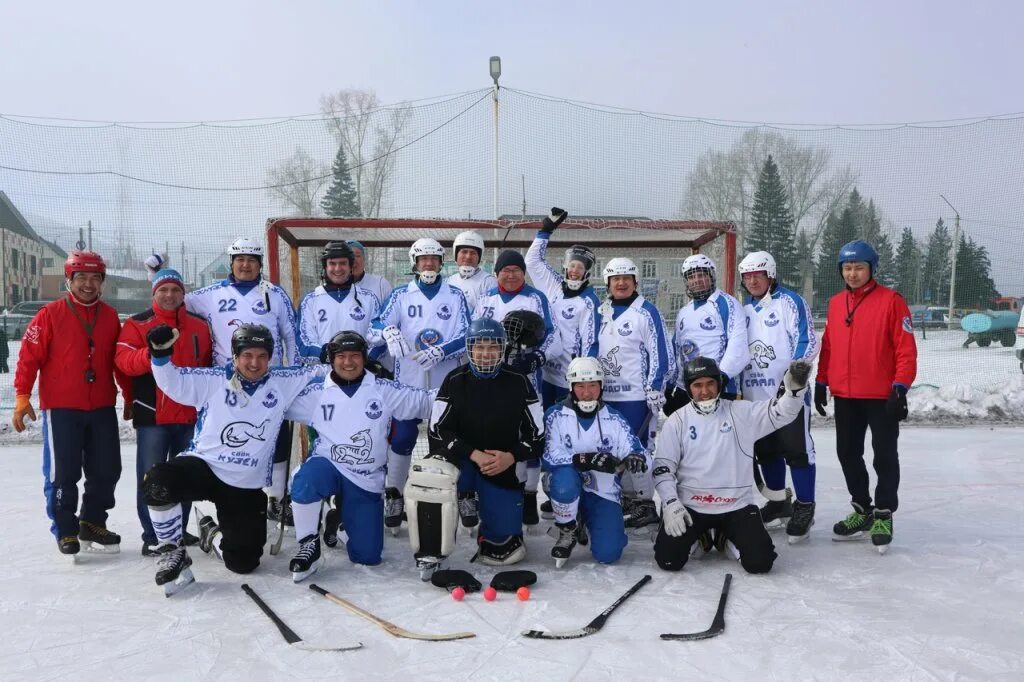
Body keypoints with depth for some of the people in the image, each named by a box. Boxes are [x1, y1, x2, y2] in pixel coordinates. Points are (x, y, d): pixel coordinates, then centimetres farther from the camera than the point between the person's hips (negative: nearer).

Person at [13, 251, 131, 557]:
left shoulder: (110, 317, 7)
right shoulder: (50, 315, -6)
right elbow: (29, 357, -7)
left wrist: (129, 397, 16)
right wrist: (22, 396, -13)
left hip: (103, 409, 4)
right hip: (61, 409, -4)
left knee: (107, 470, 8)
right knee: (62, 474, 1)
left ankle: (92, 524, 26)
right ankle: (65, 532, 16)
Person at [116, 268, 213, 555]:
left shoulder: (200, 325, 10)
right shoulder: (137, 323, -1)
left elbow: (209, 366, 16)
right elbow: (122, 359, -12)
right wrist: (150, 354, -30)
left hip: (190, 415, 4)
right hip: (152, 414, -4)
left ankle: (179, 529, 27)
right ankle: (152, 536, 7)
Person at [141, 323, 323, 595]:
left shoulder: (284, 382, 1)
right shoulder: (212, 380, -4)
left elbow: (319, 373, 6)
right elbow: (172, 382, -6)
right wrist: (161, 354, -22)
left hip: (246, 487, 2)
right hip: (203, 465, -1)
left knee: (243, 561, -2)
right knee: (158, 482, -34)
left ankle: (212, 535, 34)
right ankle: (173, 553, -10)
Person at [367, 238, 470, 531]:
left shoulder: (455, 295, 6)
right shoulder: (401, 295, 6)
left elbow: (465, 336, -2)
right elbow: (376, 329, -3)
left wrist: (440, 351, -19)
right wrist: (388, 331, -27)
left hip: (446, 383, 1)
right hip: (409, 382, 0)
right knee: (402, 438, -2)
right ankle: (393, 497, 15)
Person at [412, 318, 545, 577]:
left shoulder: (518, 383, -4)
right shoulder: (455, 380, -5)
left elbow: (536, 436, -1)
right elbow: (437, 432, -9)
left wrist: (510, 457, -18)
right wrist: (474, 455, -20)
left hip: (503, 467, 1)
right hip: (460, 459, -1)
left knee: (504, 537, -3)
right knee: (430, 476, -33)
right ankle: (430, 555, -17)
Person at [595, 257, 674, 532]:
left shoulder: (646, 312, -8)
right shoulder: (602, 312, 11)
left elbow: (661, 353, -11)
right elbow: (593, 349, 20)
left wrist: (655, 390, -14)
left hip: (636, 396, -7)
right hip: (606, 395, 7)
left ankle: (646, 503, 4)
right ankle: (628, 497, 25)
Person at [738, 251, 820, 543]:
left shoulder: (790, 302, -5)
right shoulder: (744, 310, 15)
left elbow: (806, 342, -11)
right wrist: (736, 386, 15)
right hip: (755, 396, 7)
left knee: (797, 450, -4)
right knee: (766, 451, 13)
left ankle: (804, 508, 5)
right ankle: (778, 502, 27)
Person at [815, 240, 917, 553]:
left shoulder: (891, 300, -8)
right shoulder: (835, 303, 9)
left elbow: (906, 348, -11)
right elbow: (827, 346, 14)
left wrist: (900, 387, -15)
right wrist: (821, 382, 11)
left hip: (882, 396, -5)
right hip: (844, 396, 6)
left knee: (885, 456, 5)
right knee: (848, 453, 12)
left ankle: (884, 514, 18)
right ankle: (862, 509, 27)